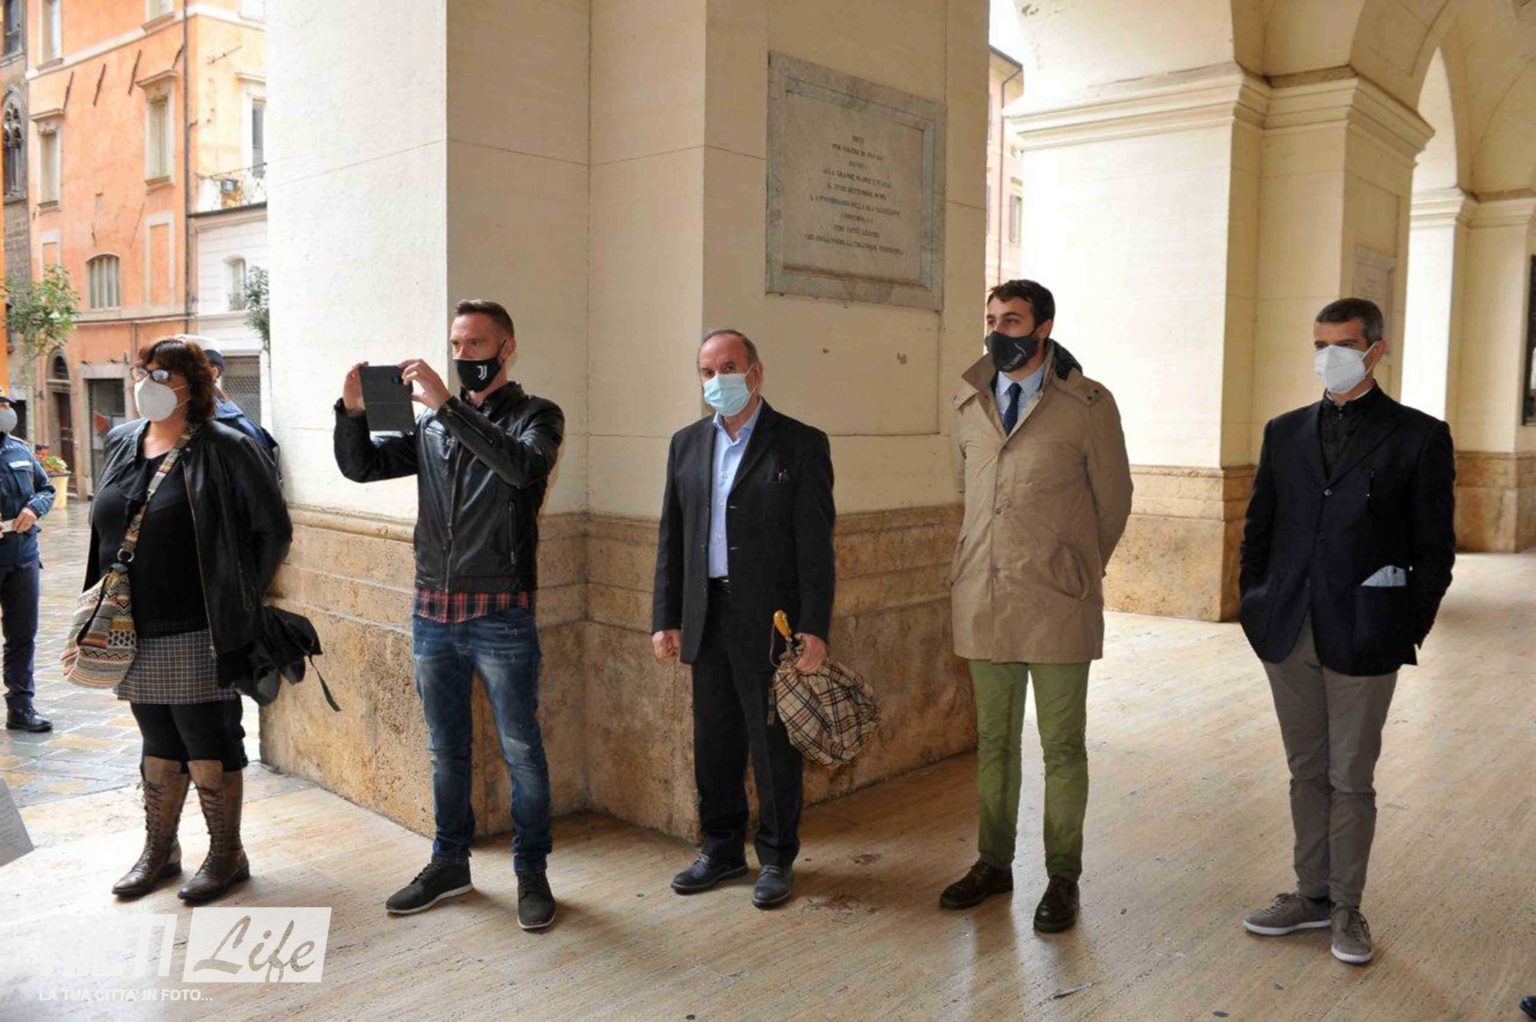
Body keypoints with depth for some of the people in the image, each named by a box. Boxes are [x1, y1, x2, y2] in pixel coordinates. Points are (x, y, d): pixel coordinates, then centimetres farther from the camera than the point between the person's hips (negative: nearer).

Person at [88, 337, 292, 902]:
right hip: (134, 633, 6)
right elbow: (104, 531, 20)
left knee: (208, 748, 4)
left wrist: (238, 602, -6)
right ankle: (159, 851, 32)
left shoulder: (224, 448, -10)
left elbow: (274, 528, -9)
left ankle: (226, 855, 19)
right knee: (159, 746, 18)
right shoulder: (121, 442, 10)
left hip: (195, 636, -6)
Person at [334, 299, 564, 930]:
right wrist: (353, 411, -12)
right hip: (432, 613, 5)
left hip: (500, 617, -5)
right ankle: (449, 864, 32)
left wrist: (448, 404, -28)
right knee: (446, 750, 16)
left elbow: (523, 466, -24)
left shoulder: (536, 416, -3)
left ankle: (531, 873, 19)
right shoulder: (431, 425, 12)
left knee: (521, 750, 4)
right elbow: (361, 466, 6)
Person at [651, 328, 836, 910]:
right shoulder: (687, 444, 11)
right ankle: (722, 849, 30)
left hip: (772, 621, -4)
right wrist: (665, 618, 8)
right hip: (707, 620, 5)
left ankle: (776, 857, 22)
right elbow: (672, 538, 12)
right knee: (714, 743, 14)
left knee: (774, 746, 5)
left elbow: (816, 545, -7)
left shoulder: (801, 445, -4)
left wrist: (814, 628, -12)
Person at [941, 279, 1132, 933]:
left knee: (1062, 747, 6)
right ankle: (994, 864, 28)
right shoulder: (968, 406, 8)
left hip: (1057, 606, -4)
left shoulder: (1088, 405, -4)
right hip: (983, 599, 4)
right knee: (993, 742, 14)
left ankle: (1063, 879, 20)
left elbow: (1113, 498, 6)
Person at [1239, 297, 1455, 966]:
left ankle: (1347, 907, 22)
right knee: (1307, 773, 14)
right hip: (1288, 635, 4)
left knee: (1351, 779, 6)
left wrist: (1407, 634, -5)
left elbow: (1433, 551, -1)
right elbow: (1258, 529, 13)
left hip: (1363, 640, -4)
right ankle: (1312, 894, 27)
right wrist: (1255, 609, 7)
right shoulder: (1285, 432, 10)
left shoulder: (1419, 437, -2)